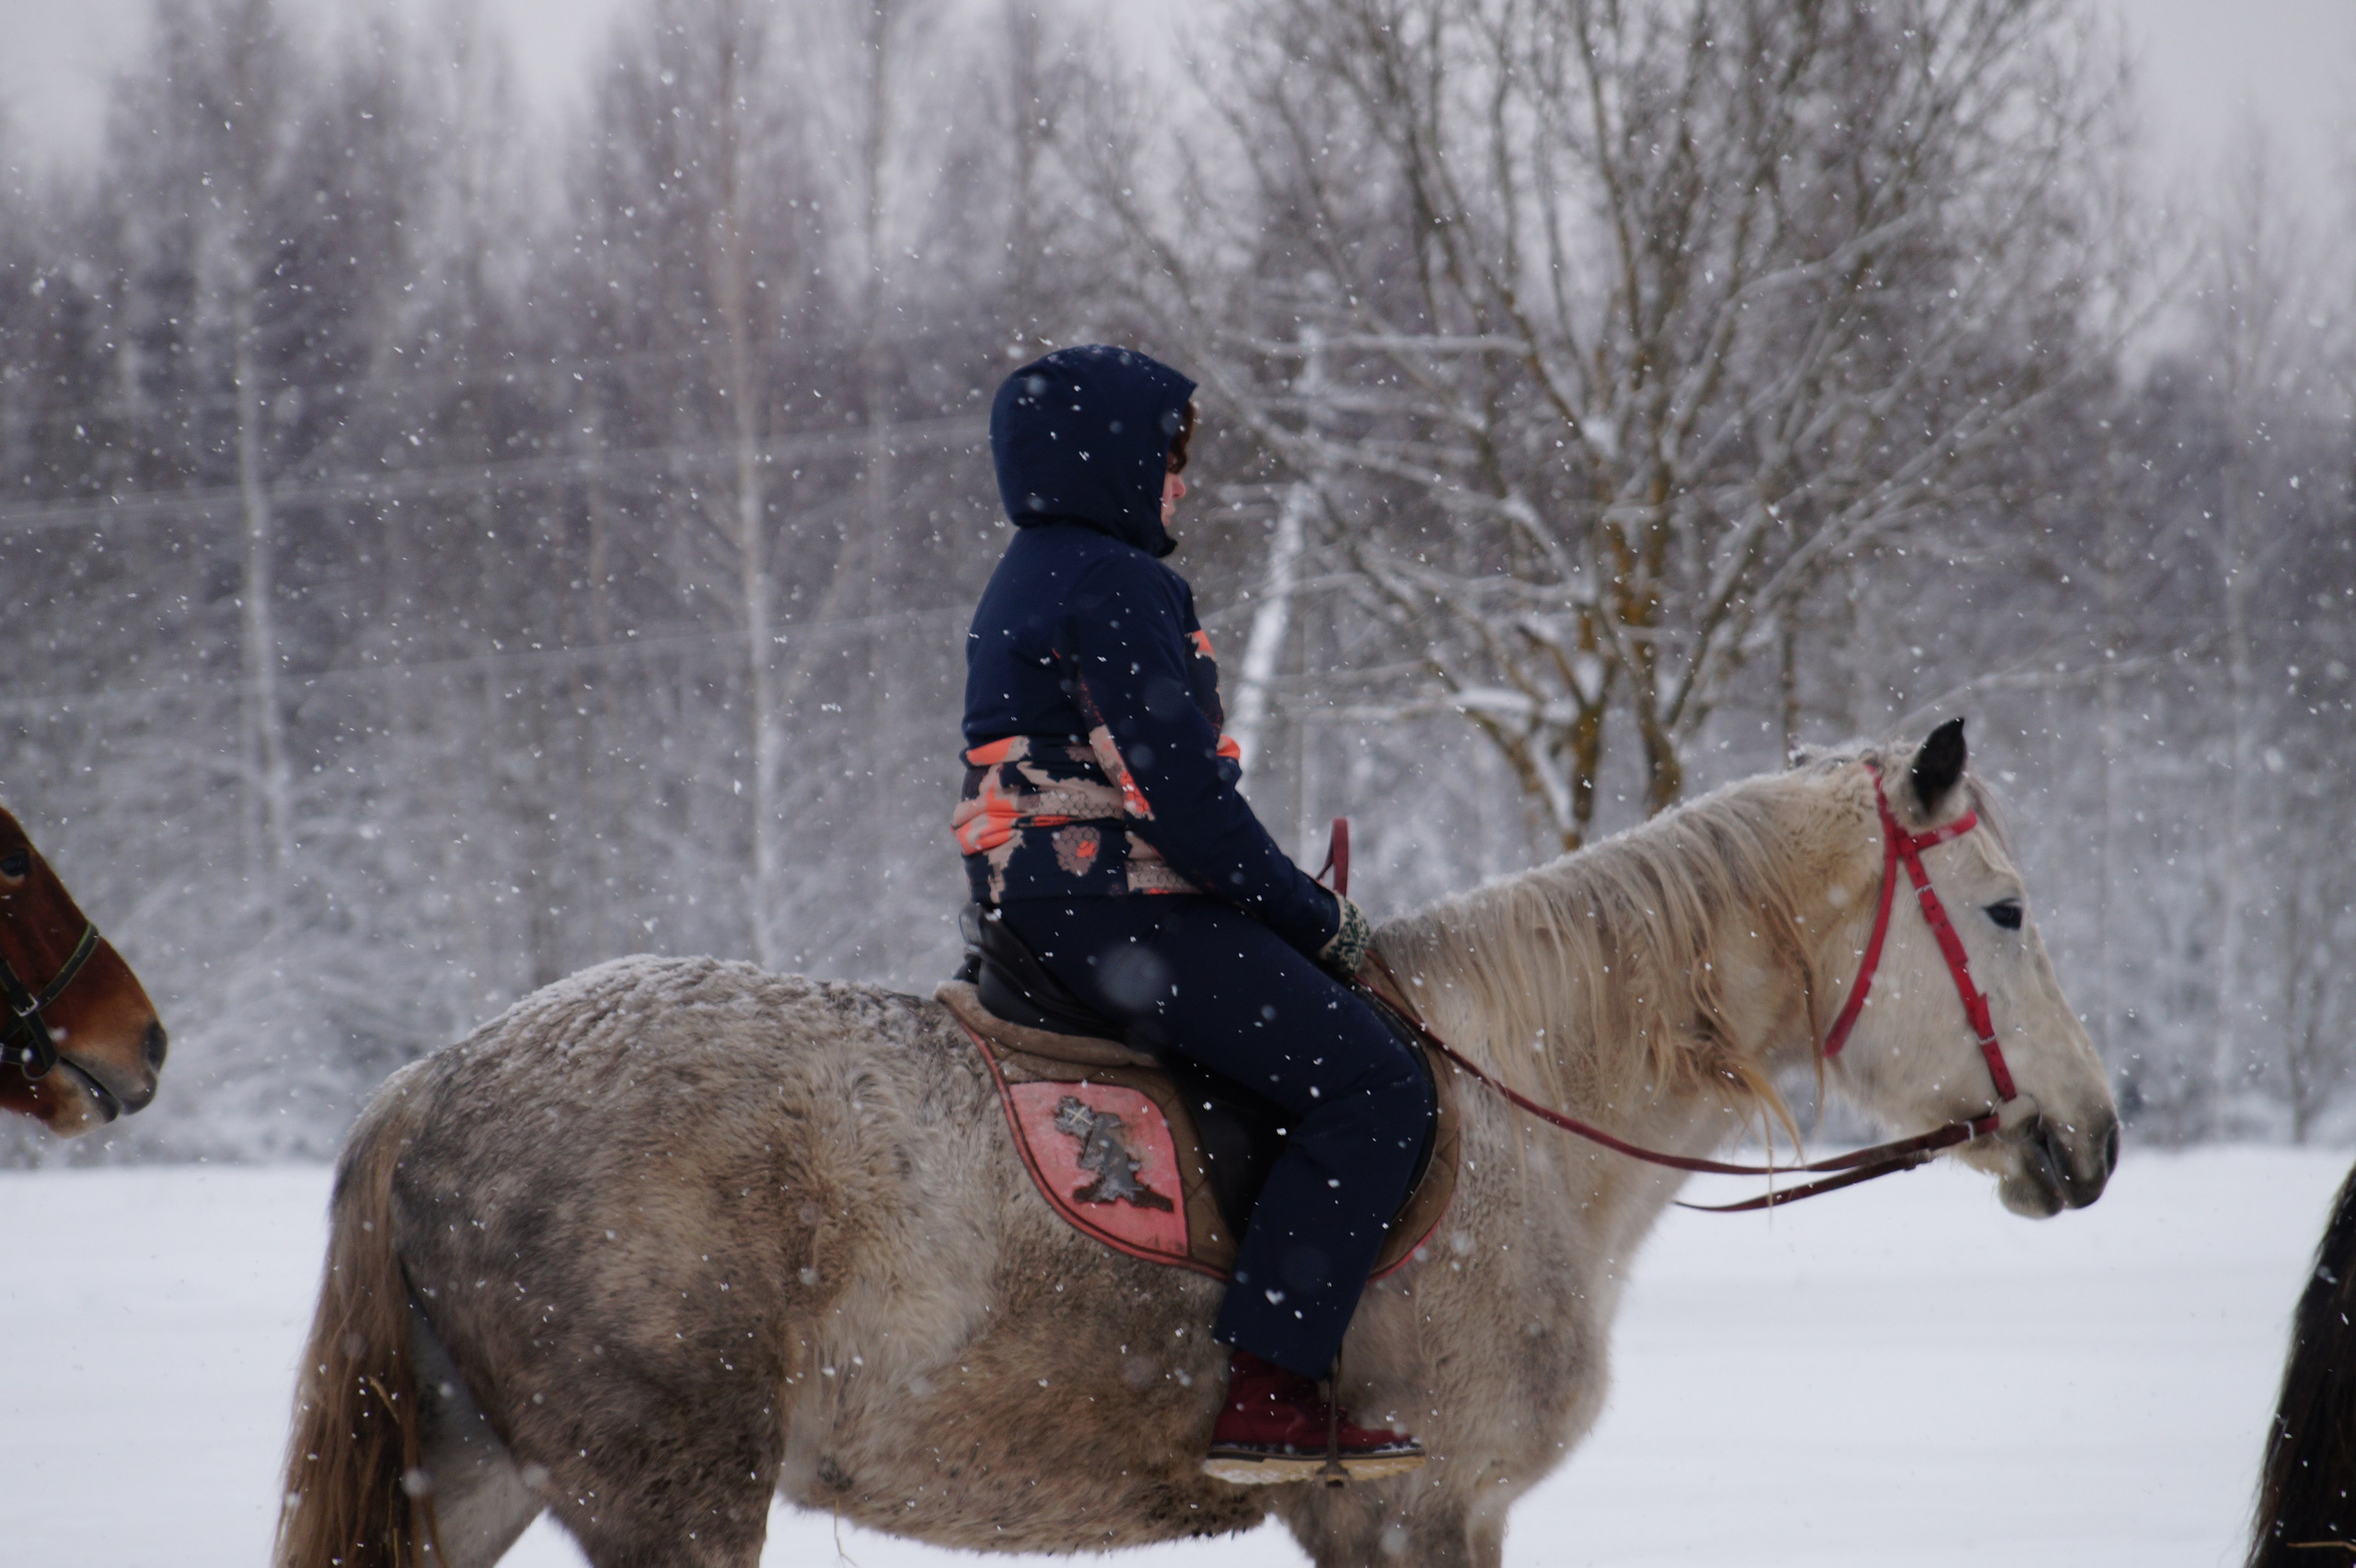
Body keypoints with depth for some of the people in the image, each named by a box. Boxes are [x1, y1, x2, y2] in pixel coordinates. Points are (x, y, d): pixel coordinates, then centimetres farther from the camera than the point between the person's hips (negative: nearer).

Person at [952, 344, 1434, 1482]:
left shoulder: (1035, 581, 21)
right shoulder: (1115, 588, -12)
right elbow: (1178, 794, -19)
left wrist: (1291, 910, 19)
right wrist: (1314, 917, -7)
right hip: (1119, 909, -11)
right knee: (1373, 1086, -15)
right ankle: (1262, 1397, -23)